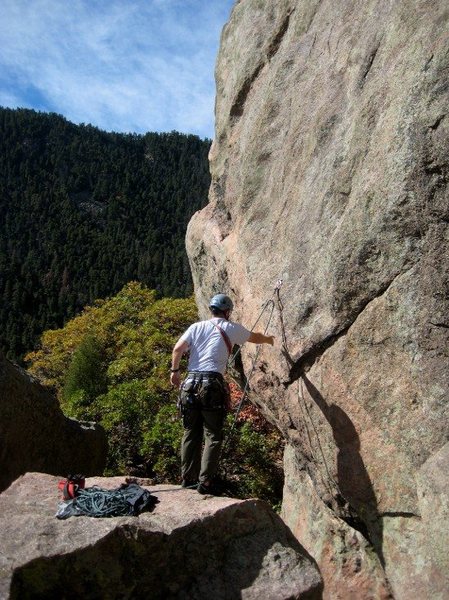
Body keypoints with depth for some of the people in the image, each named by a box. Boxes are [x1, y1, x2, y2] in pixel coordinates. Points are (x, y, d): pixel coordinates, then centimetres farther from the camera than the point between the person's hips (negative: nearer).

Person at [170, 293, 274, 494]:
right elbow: (255, 337, 24)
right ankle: (205, 482, -1)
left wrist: (174, 370, 10)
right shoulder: (231, 328, 7)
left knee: (191, 434, 13)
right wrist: (269, 339, 43)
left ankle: (188, 479, 18)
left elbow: (178, 348, -1)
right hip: (212, 385, -4)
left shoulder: (197, 327, 12)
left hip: (191, 383, 4)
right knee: (213, 436, 3)